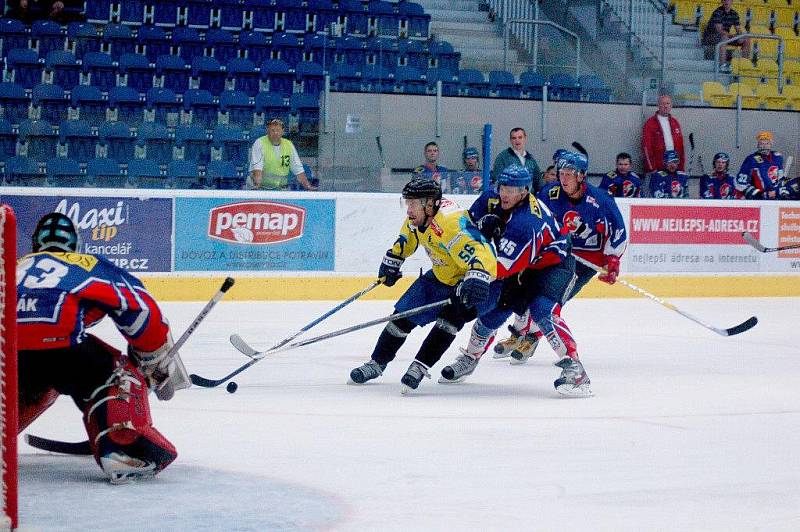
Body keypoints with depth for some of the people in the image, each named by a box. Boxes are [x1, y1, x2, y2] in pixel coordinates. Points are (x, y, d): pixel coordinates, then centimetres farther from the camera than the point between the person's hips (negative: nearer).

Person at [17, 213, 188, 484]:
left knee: (34, 389, 35)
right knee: (117, 377, 13)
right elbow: (139, 308, 16)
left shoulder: (17, 267, 40)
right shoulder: (92, 265, 28)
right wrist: (160, 361, 24)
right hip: (53, 337, -5)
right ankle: (123, 448, -11)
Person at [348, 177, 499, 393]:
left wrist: (476, 281, -62)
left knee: (450, 316, -30)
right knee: (404, 314, 5)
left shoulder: (451, 223, -36)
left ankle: (420, 367, -21)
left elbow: (476, 254, -47)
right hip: (442, 276, 8)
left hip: (482, 279, -8)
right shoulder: (419, 216, -8)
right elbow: (407, 238, 15)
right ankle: (376, 364, 20)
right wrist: (392, 262, 22)